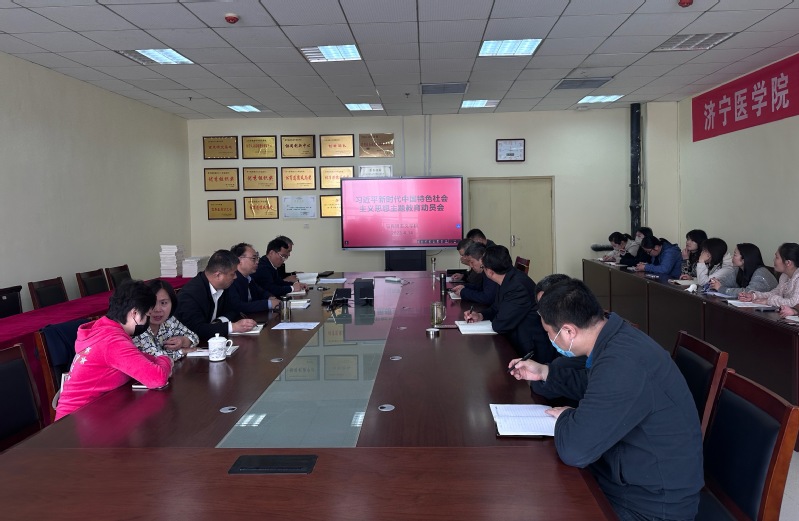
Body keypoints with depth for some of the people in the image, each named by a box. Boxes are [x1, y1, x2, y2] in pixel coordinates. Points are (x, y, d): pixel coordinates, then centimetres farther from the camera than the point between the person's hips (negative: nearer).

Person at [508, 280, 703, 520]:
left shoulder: (622, 364, -34)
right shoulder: (615, 337, -2)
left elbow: (574, 449, -35)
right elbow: (597, 388, 19)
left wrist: (565, 417, -14)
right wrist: (545, 372, 16)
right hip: (635, 472, 8)